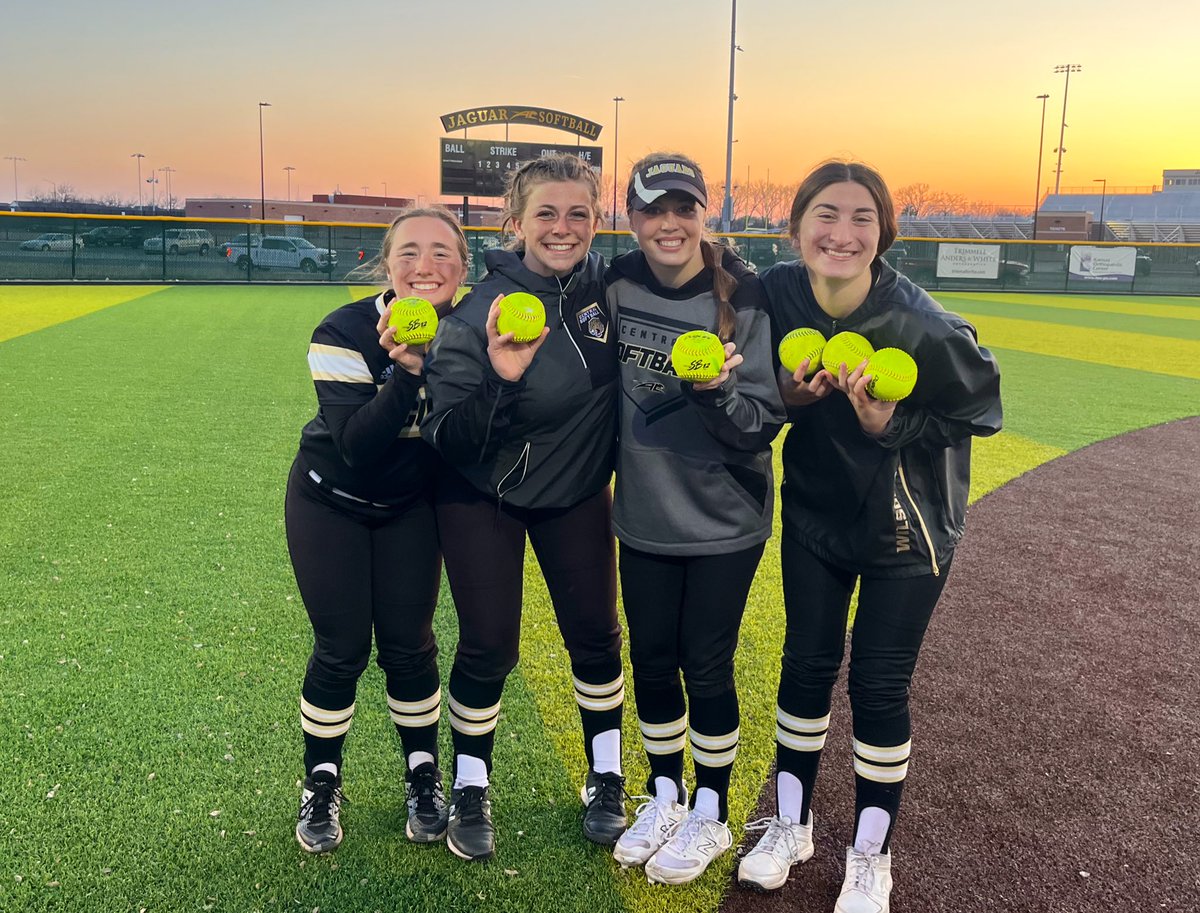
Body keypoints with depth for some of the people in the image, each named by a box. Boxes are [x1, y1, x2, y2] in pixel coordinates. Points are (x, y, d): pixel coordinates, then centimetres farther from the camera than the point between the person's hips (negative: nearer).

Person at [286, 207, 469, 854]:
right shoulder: (344, 333, -26)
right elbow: (356, 444, -35)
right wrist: (406, 371, -46)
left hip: (410, 508, 2)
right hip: (331, 503, -2)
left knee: (408, 644, 5)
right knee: (341, 649, 1)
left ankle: (424, 778, 27)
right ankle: (321, 785, 24)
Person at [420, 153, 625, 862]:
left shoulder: (609, 284, -13)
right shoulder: (480, 312, -25)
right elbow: (449, 441, -27)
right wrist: (501, 382, -42)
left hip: (576, 490, 3)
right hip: (483, 495, -3)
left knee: (595, 633, 8)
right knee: (489, 644, 1)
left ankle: (607, 778, 30)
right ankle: (471, 790, 25)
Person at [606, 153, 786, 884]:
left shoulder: (745, 297, -16)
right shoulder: (616, 287, -5)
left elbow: (764, 422, -15)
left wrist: (716, 392, -32)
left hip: (724, 520, -3)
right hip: (644, 515, 4)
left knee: (706, 665, 7)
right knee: (651, 658, 14)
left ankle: (711, 814, 29)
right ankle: (664, 796, 36)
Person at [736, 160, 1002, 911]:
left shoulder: (923, 325, -27)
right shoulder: (776, 293, -15)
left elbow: (980, 408, -12)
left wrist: (892, 427, -26)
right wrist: (787, 393, -20)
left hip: (907, 522, -3)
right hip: (816, 509, 3)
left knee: (879, 683, 4)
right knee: (808, 662, 12)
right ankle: (790, 826, 34)